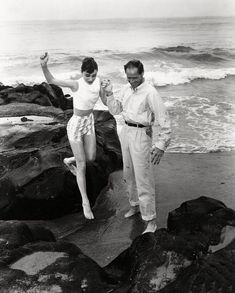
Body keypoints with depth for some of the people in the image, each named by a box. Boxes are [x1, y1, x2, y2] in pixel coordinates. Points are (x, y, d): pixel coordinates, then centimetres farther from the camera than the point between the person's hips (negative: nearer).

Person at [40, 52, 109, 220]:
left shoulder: (98, 81, -9)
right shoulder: (76, 85, -24)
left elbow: (106, 102, -5)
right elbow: (51, 80, -27)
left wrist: (103, 89, -24)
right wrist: (44, 66, -45)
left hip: (89, 122, 6)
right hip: (76, 126, -6)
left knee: (91, 158, 15)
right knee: (82, 166, 1)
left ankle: (69, 161, 48)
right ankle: (85, 202, 16)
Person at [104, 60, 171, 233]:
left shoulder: (150, 93, -18)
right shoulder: (126, 89, 5)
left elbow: (163, 119, -19)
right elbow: (115, 110, 11)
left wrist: (161, 146, -24)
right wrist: (109, 95, -6)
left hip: (141, 135, -7)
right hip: (126, 132, 7)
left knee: (143, 178, -5)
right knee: (129, 174, 19)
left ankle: (150, 220, 5)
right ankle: (135, 205, 39)